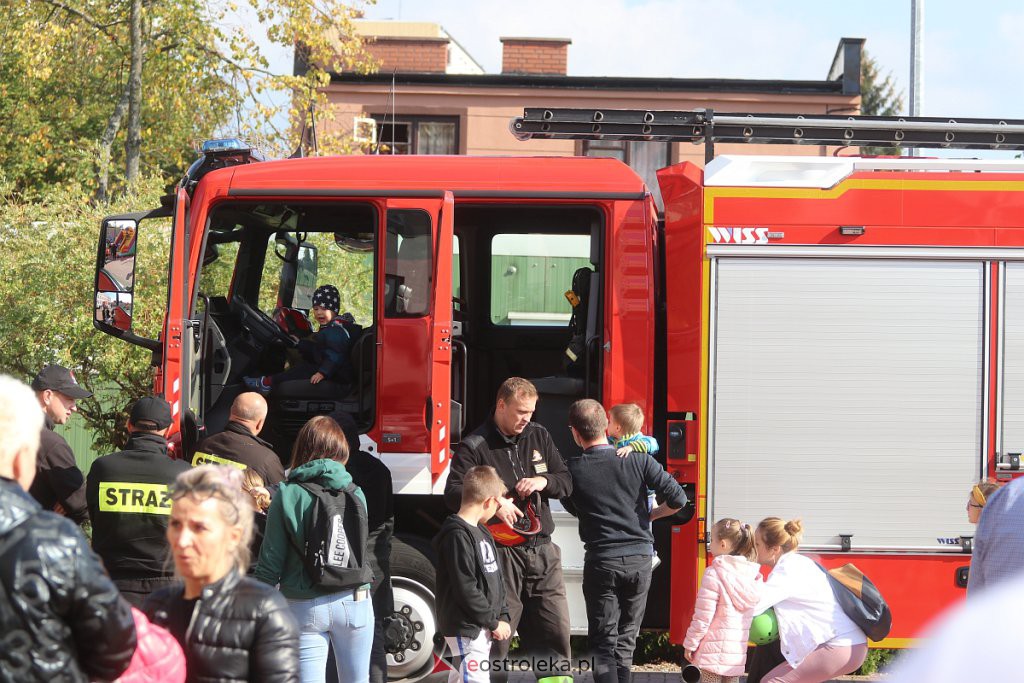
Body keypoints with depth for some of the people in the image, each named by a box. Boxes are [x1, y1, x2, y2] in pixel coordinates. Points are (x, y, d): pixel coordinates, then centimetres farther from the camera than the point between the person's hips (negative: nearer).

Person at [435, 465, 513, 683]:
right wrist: (493, 622, -14)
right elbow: (465, 590, -21)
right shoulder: (457, 536, -18)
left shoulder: (481, 532, 13)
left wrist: (502, 617, 6)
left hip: (483, 627, 10)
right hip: (465, 629, -10)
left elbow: (496, 578, 17)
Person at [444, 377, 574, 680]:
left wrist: (543, 481, -6)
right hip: (501, 554, -5)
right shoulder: (474, 447, -6)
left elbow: (565, 481, 15)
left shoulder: (539, 436, 12)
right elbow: (453, 494, -15)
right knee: (495, 637, -3)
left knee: (555, 634, 6)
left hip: (542, 552, 5)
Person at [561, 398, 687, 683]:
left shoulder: (572, 470, -5)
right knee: (625, 639, 15)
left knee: (603, 642, 3)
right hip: (640, 558, 2)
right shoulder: (639, 460, -3)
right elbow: (677, 499, -4)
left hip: (601, 561, -2)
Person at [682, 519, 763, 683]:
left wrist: (690, 644, -4)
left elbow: (703, 616, -14)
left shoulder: (714, 574, -14)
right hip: (738, 650, 6)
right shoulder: (753, 575, 5)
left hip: (715, 649, -6)